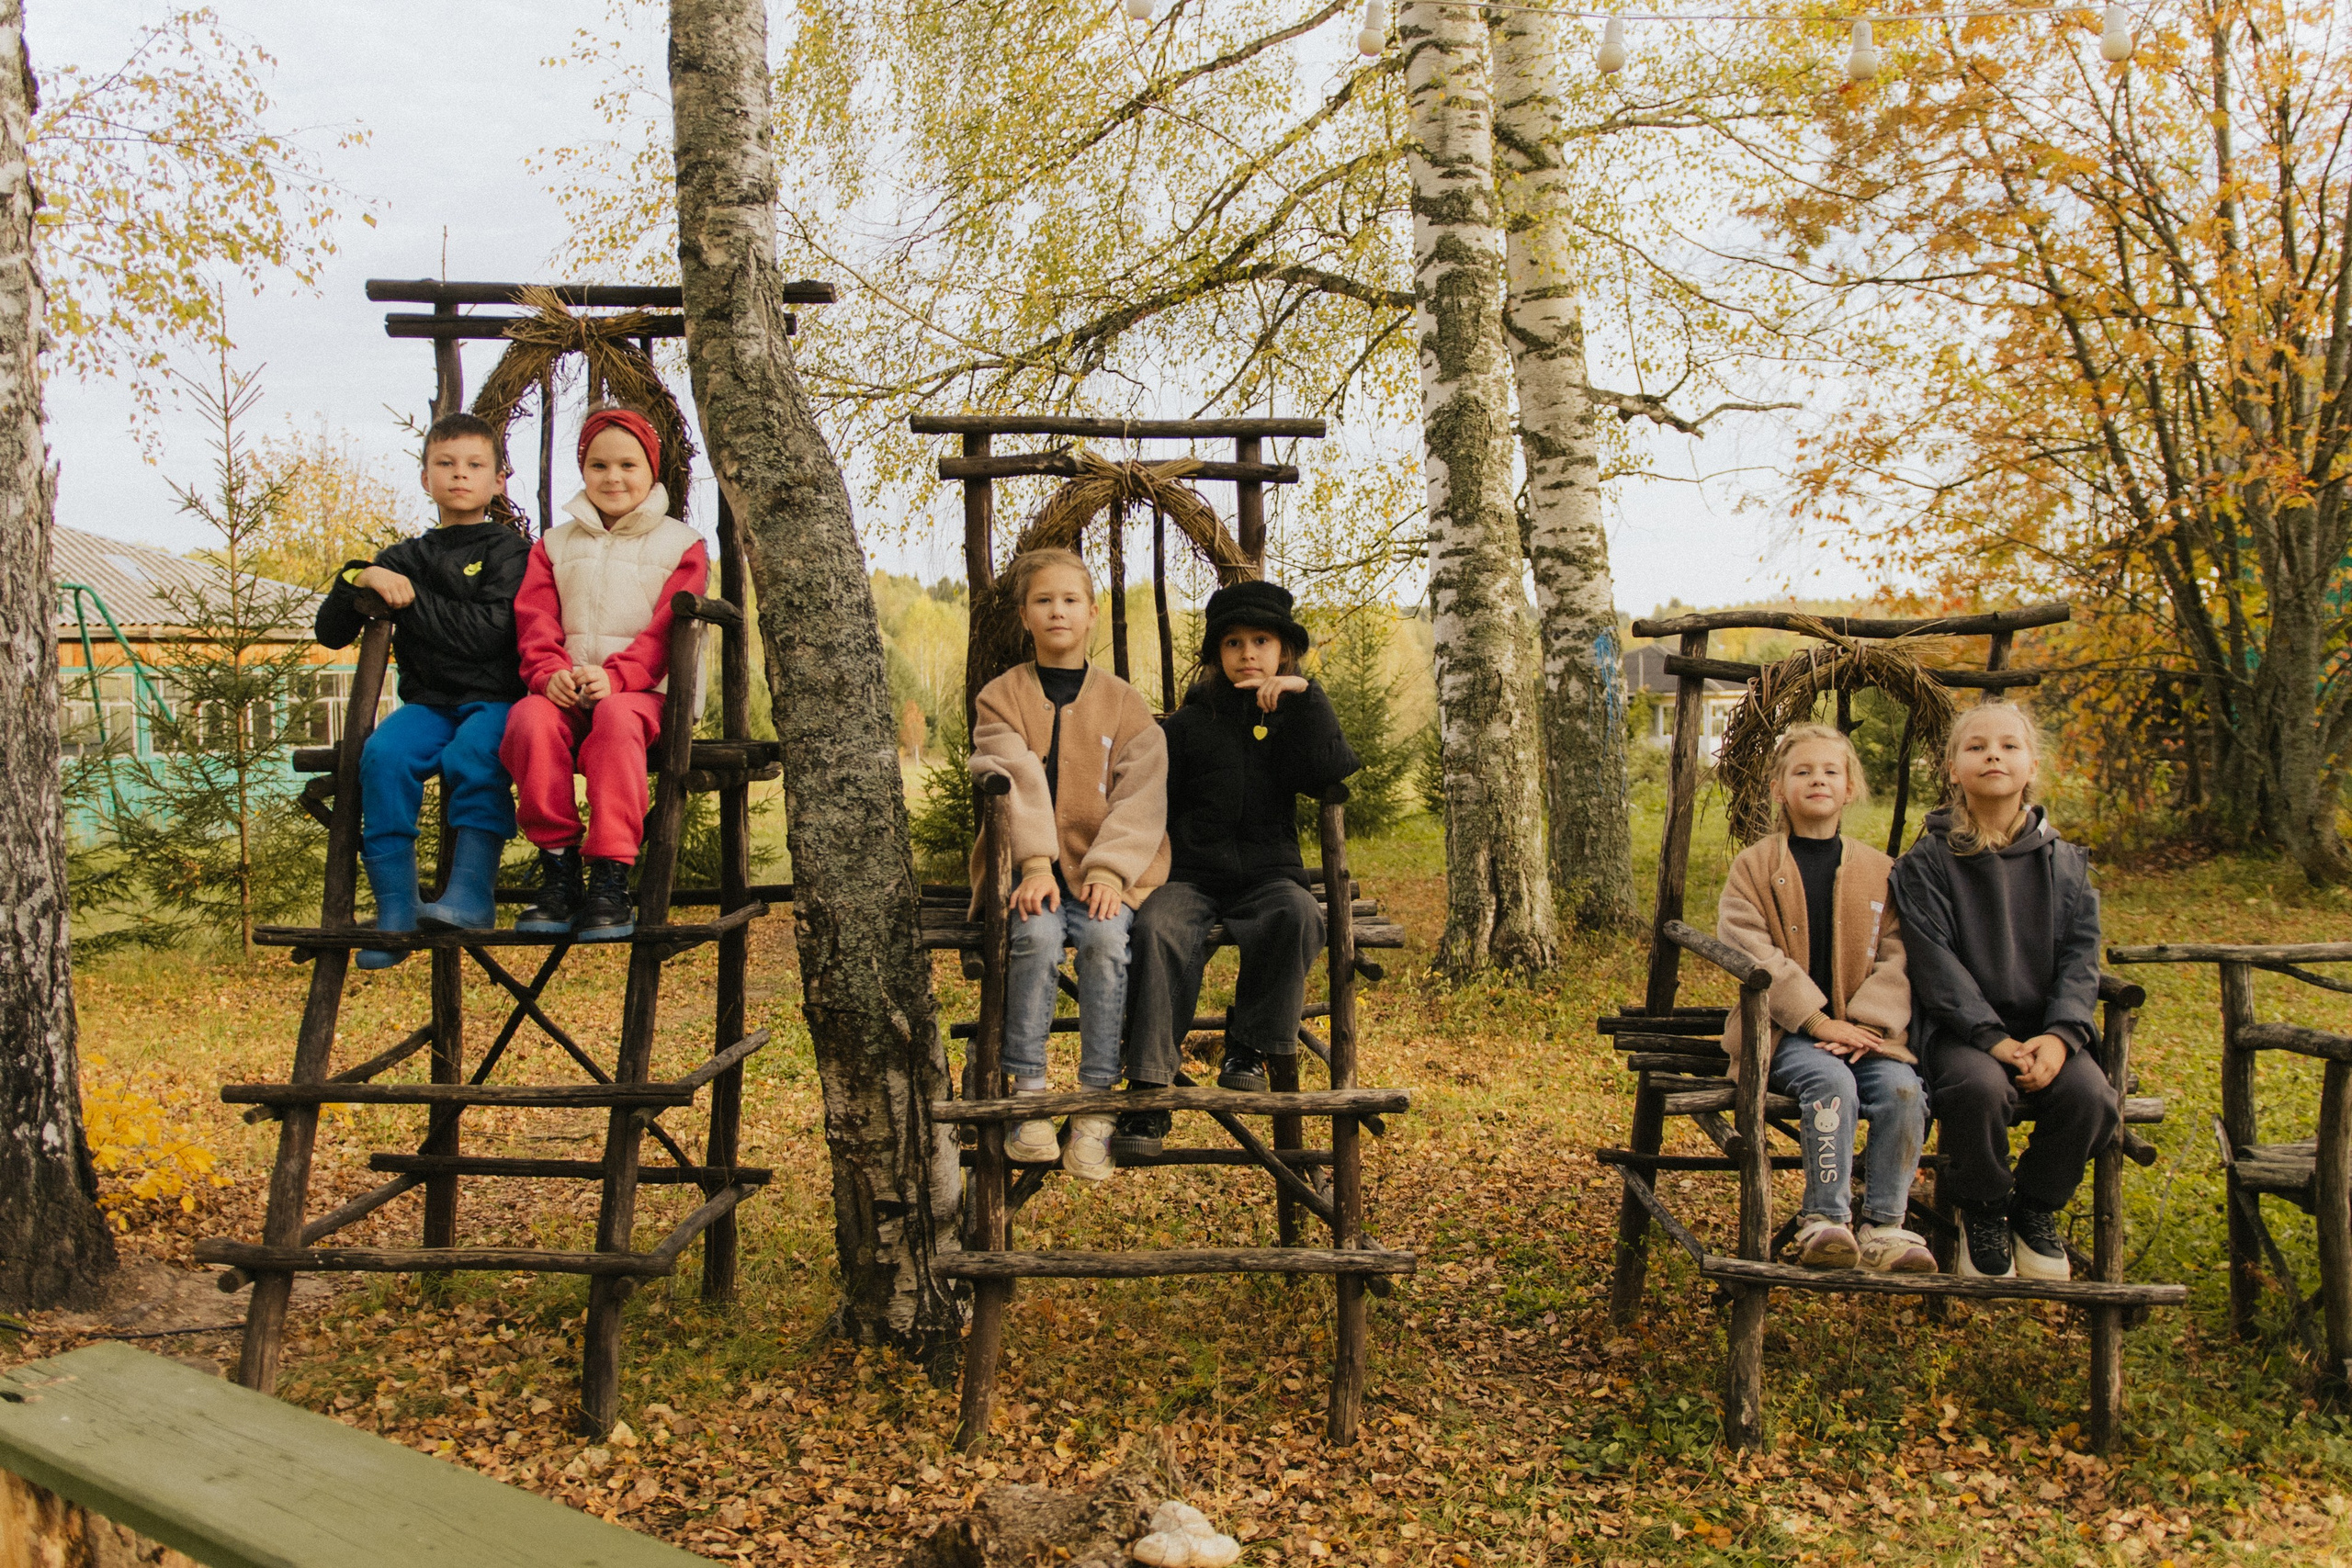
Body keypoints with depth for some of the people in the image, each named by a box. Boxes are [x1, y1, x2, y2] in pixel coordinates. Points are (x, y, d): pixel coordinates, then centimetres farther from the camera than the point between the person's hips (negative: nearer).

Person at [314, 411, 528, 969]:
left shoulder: (507, 549, 6)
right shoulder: (406, 557, 19)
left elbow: (491, 631, -11)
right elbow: (330, 631, 18)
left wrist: (411, 599, -8)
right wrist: (359, 578, -1)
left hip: (494, 697, -4)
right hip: (427, 700, 4)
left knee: (473, 755, -36)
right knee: (383, 755, -27)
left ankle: (471, 896, -36)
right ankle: (394, 910, -26)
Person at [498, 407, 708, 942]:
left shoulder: (680, 545, 12)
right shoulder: (554, 545, 22)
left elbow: (665, 628, -2)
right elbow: (534, 620, 8)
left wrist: (615, 676, -21)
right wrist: (549, 673, -15)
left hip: (642, 691, -3)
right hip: (564, 691, 3)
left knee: (617, 719, -39)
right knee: (531, 719, -33)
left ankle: (610, 880, -39)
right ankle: (558, 870, -27)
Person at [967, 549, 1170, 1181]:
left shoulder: (1125, 703, 10)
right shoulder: (1001, 697, 9)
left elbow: (1140, 798, 0)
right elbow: (1016, 785, -7)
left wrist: (1107, 871, -16)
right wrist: (1036, 864, -23)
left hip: (1106, 871, 0)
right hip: (1028, 868, 0)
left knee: (1105, 938, -29)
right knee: (1038, 935, -31)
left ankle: (1095, 1106, -21)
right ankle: (1029, 1095, -22)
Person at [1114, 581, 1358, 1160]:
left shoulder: (1297, 717, 12)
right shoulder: (1190, 723, 12)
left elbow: (1326, 775, -9)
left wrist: (1304, 696, -12)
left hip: (1266, 876, 0)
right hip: (1190, 875, 0)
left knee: (1298, 915, -36)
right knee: (1160, 928, -34)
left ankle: (1248, 1046, -16)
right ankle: (1148, 1088, -33)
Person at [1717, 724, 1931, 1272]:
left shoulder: (1881, 871, 12)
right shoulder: (1755, 866, 4)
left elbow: (1897, 957, 4)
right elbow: (1748, 948, -8)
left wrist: (1868, 1023, -14)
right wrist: (1816, 1021, -16)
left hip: (1864, 1030, 3)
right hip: (1782, 1031, -3)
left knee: (1902, 1087, -25)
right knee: (1831, 1081, -31)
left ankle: (1885, 1224, -15)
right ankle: (1825, 1220, -24)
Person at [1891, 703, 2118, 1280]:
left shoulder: (2065, 863, 10)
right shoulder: (1926, 862, 0)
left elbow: (2080, 957, 4)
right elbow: (1935, 961, -8)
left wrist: (2060, 1034, -14)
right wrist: (1993, 1039, -20)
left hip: (2044, 1030, 3)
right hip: (1959, 1029, -3)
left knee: (2090, 1093, -26)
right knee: (1980, 1087, -34)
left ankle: (2037, 1207, 4)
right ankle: (1981, 1211, -4)